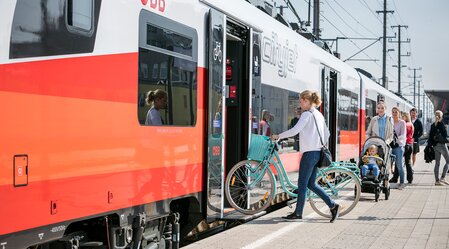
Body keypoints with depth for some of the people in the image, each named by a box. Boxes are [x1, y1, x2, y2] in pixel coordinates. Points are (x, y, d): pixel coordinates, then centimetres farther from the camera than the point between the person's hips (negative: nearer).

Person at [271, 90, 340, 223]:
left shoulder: (307, 114, -11)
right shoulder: (318, 114, 16)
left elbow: (295, 130, -21)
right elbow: (327, 133, 21)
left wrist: (278, 136, -12)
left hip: (309, 153, -9)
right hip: (317, 152, 9)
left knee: (302, 183, -1)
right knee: (311, 183, 14)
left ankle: (298, 213, 6)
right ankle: (332, 205, 11)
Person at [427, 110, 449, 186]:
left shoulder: (432, 125, 9)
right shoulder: (441, 124, -10)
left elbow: (430, 136, 9)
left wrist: (430, 145, 13)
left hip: (435, 145, 7)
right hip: (441, 145, -7)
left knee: (437, 163, 8)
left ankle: (437, 180, 7)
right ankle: (443, 177, -5)